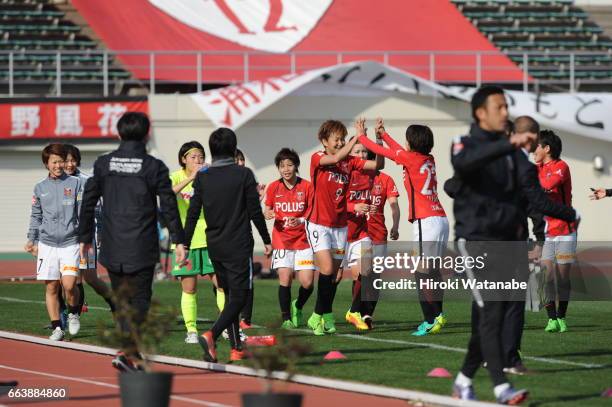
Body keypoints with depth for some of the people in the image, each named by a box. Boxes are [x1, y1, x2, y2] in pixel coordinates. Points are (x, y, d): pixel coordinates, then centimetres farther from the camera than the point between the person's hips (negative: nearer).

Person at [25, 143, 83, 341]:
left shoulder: (75, 184, 3)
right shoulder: (40, 187, 10)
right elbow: (36, 216, 17)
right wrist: (32, 240, 9)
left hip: (70, 242, -3)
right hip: (47, 243, 3)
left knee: (69, 284, -14)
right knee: (51, 288, 1)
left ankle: (73, 313, 14)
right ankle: (56, 328, 8)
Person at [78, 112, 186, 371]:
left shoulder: (103, 164, 4)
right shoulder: (154, 167, -5)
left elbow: (88, 201, 7)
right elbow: (169, 206, -6)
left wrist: (85, 237, 15)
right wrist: (178, 241, -2)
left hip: (112, 248, 3)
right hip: (142, 248, -3)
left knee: (122, 300, 13)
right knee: (140, 300, 0)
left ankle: (133, 354, 14)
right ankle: (127, 352, -15)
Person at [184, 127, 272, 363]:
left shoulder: (202, 178, 2)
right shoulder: (244, 175, -7)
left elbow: (193, 213, 2)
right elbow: (255, 211, -5)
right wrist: (266, 240, 6)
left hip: (214, 246, 5)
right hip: (239, 246, -5)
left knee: (230, 295, 15)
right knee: (238, 297, -5)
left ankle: (236, 348, 15)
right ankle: (211, 335, -27)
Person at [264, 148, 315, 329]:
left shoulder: (307, 186, -3)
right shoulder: (273, 187, 2)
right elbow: (267, 210, 14)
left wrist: (300, 221, -19)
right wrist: (268, 214, -10)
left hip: (303, 240, 0)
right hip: (281, 240, 0)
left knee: (307, 282, -6)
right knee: (285, 278, -13)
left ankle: (298, 307, 25)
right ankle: (286, 318, 1)